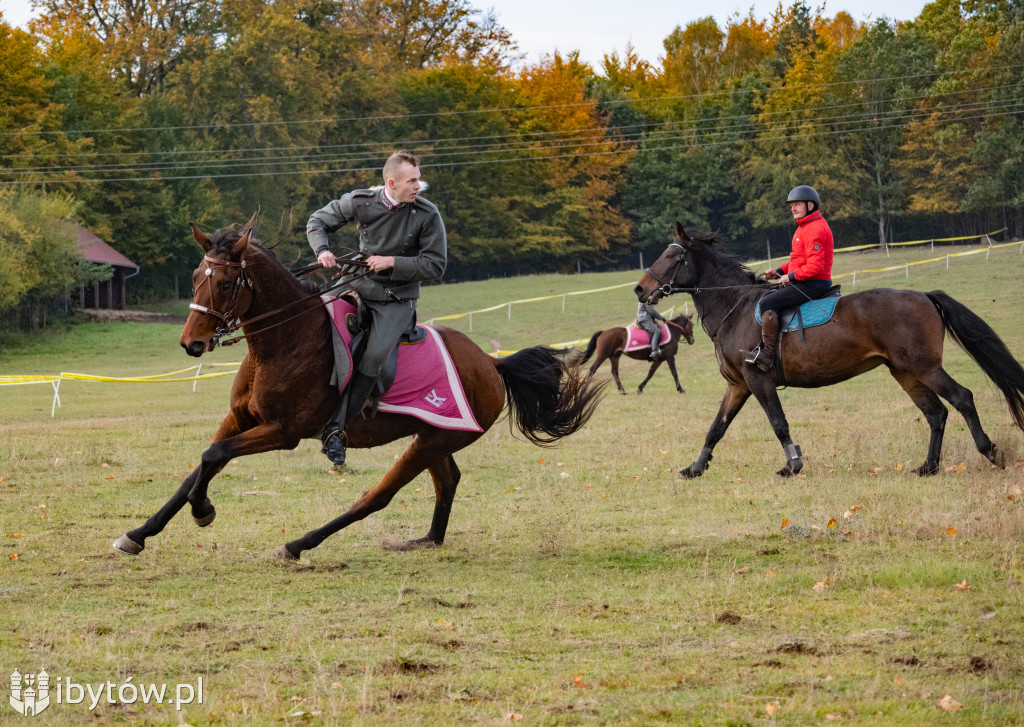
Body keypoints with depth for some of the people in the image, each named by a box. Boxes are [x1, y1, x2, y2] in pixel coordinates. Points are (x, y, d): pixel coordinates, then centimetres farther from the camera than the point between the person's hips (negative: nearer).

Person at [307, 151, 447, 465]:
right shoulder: (361, 202, -5)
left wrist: (392, 262, -18)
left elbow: (435, 265, -8)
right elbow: (318, 221, 8)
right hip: (360, 288, 3)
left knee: (375, 354, -24)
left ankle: (336, 427, -21)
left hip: (397, 300, -3)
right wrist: (322, 250, -12)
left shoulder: (427, 215, -10)